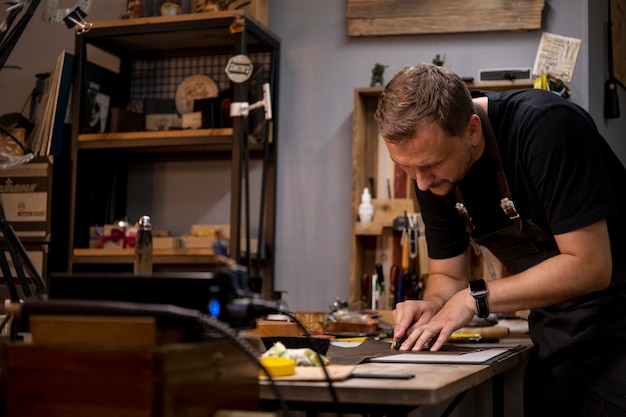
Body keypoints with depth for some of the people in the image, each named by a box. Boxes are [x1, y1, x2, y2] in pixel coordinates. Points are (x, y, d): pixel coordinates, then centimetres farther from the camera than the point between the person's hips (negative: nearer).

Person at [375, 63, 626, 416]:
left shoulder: (546, 126, -27)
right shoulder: (429, 162, -7)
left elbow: (590, 266, -28)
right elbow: (449, 275, 3)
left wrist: (476, 297, -25)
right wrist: (432, 306, -19)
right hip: (555, 329, 6)